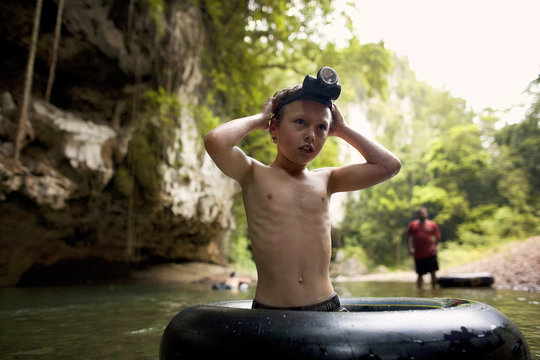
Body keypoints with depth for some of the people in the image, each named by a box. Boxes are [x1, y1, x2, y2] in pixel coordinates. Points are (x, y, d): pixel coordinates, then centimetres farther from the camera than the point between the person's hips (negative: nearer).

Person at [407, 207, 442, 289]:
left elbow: (438, 237, 10)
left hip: (430, 254, -1)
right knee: (420, 274, 8)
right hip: (418, 254, 1)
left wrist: (434, 246, 1)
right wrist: (410, 248, -3)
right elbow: (409, 237, 8)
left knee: (433, 272, -1)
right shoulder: (412, 224, 9)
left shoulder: (432, 224, 7)